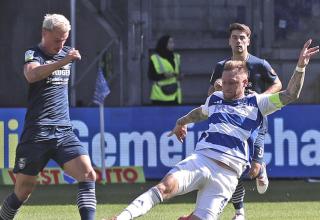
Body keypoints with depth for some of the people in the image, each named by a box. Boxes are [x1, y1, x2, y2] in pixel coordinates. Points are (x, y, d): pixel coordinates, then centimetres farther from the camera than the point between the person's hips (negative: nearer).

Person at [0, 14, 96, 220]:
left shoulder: (66, 53, 14)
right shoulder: (32, 54, -5)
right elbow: (32, 75, -31)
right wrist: (63, 61, -38)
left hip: (64, 132, 5)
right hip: (36, 134, -5)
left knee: (88, 175, -16)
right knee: (23, 190, 0)